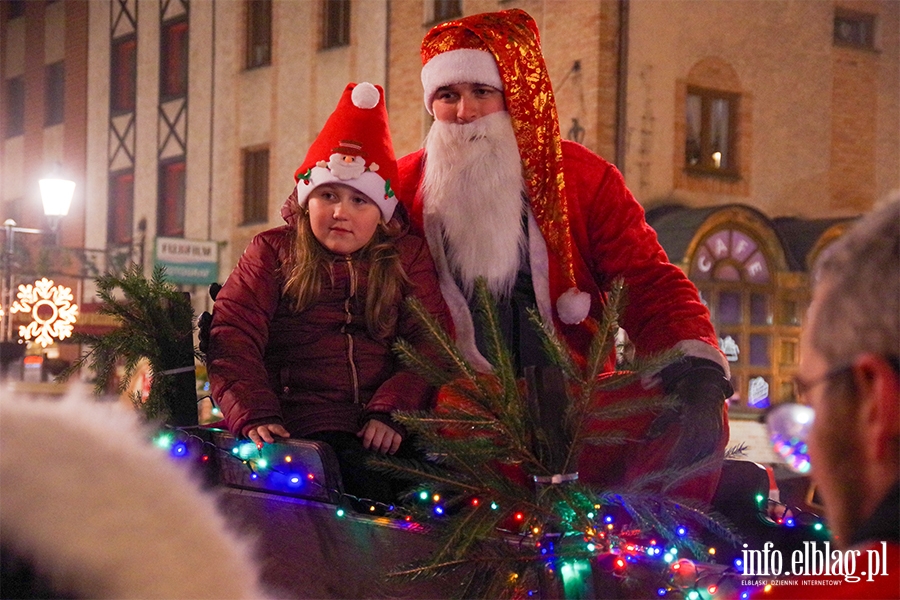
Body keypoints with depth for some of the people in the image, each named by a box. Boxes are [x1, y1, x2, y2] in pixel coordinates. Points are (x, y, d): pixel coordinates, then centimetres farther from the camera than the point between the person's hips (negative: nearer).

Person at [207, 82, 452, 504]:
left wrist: (391, 412, -12)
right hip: (300, 432, -2)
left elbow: (430, 344, 6)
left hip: (379, 434, 2)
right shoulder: (272, 253, 16)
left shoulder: (408, 258, 18)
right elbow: (232, 336, 3)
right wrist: (254, 415, -13)